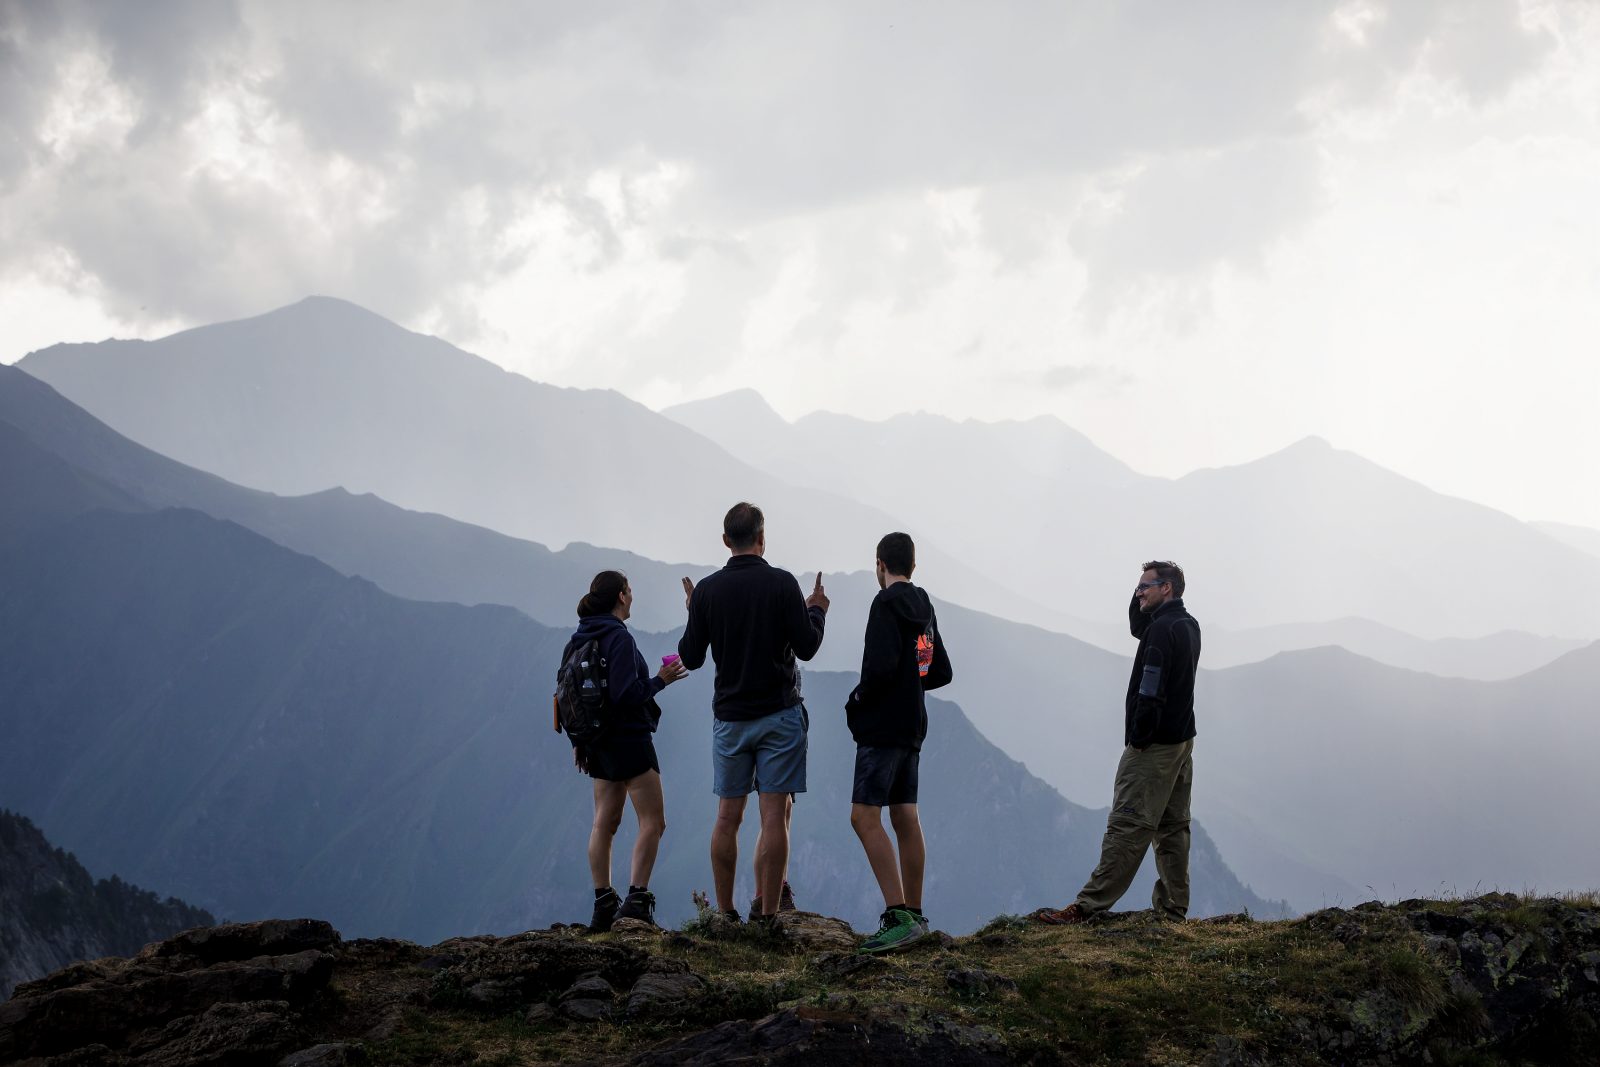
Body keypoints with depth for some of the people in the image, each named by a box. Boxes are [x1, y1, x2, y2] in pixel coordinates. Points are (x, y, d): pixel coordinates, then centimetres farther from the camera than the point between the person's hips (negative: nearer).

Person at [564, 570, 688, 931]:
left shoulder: (578, 640, 10)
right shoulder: (619, 637, -16)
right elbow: (626, 693, -24)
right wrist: (660, 681, -10)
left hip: (598, 741, 9)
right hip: (629, 738, -8)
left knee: (604, 822, 9)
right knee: (652, 821, -4)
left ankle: (604, 905, 9)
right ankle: (637, 898, -13)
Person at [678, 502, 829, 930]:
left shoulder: (706, 590, 0)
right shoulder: (782, 584, -8)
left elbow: (691, 657, 4)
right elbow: (806, 647, -8)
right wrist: (816, 610, 10)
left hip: (730, 717, 3)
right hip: (779, 716, -3)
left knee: (728, 817, 9)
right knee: (775, 815, -3)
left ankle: (725, 913, 12)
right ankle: (767, 914, -5)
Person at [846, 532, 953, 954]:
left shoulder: (886, 605, -12)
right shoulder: (924, 609, 15)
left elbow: (881, 666, -23)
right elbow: (941, 672, 21)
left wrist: (857, 702, -8)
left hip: (883, 728, -9)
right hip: (912, 727, 9)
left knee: (865, 816, -13)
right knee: (905, 818, 11)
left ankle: (899, 916, -23)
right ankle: (913, 916, 14)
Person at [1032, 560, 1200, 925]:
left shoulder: (1162, 630, -17)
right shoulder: (1188, 626, 13)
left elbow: (1150, 692, -22)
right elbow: (1138, 628, 27)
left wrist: (1137, 739, -16)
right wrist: (1140, 598, 11)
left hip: (1154, 744, -10)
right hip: (1182, 741, 10)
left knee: (1127, 826, -11)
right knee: (1173, 827, 10)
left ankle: (1088, 906, -11)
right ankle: (1173, 908, 12)